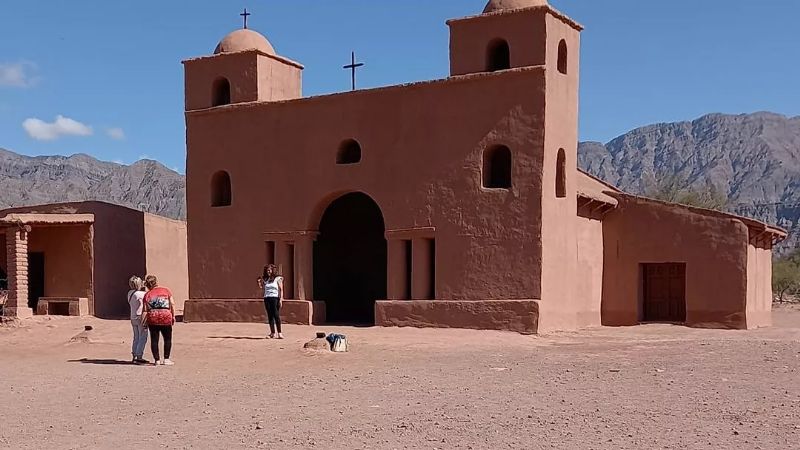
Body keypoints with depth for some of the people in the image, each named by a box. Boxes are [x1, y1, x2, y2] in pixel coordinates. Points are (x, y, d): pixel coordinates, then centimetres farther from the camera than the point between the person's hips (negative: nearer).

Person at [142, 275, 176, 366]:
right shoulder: (166, 290, 8)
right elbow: (172, 304, 1)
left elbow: (145, 310, 2)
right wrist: (173, 316, 7)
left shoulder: (147, 295, 7)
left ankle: (157, 360, 10)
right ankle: (166, 359, 9)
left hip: (152, 318, 1)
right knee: (167, 339, 11)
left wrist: (144, 322, 10)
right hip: (166, 317, -1)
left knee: (154, 340, 9)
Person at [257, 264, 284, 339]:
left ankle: (279, 333, -5)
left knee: (276, 315, -10)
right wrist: (260, 282, 6)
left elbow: (281, 290, -2)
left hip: (275, 298, -5)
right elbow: (262, 288, 19)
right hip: (267, 298, 5)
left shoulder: (278, 279, 2)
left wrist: (281, 299, -10)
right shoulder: (266, 279, 15)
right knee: (270, 316, 3)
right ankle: (272, 333, 6)